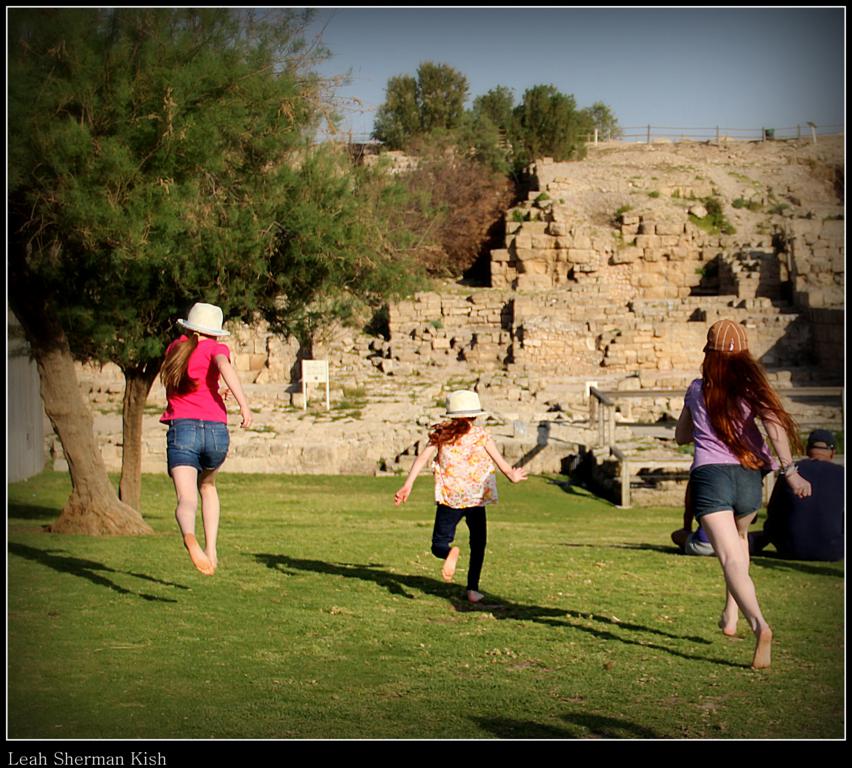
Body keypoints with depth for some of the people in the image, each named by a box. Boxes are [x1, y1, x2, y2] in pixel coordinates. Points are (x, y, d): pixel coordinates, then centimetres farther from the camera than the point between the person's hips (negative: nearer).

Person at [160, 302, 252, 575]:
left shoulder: (174, 347, 18)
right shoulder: (214, 347, 7)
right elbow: (224, 366, -16)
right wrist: (244, 405, -22)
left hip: (181, 428, 0)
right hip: (215, 429, 0)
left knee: (186, 499, -14)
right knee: (208, 486, 28)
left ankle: (189, 536, -48)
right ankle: (211, 550, 20)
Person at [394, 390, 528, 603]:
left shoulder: (442, 434, 6)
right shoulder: (480, 434, 2)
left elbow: (422, 458, -4)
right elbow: (501, 463, 8)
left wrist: (407, 485, -7)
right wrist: (512, 475, 27)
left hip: (449, 497, 0)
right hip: (476, 497, 0)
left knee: (438, 545, 4)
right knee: (478, 545, 17)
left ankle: (450, 553, -30)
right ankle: (473, 589, 10)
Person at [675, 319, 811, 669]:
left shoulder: (697, 389, 13)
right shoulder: (750, 383, 7)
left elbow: (681, 436, 27)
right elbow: (772, 418, -13)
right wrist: (789, 470, -15)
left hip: (709, 474, -2)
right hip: (749, 478, 2)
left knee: (731, 558, -13)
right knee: (738, 537, 32)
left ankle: (759, 624, -37)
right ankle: (731, 614, 27)